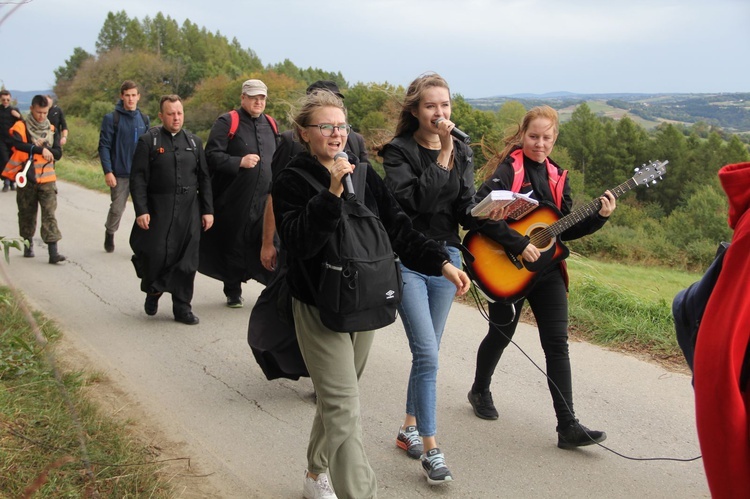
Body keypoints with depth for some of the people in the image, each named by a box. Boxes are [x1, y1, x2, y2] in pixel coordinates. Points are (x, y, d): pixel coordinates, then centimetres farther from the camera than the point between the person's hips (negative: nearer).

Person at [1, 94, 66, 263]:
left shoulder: (51, 130, 8)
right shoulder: (21, 127, -2)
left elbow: (58, 153, 0)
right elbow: (18, 144, -22)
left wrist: (43, 147, -17)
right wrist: (40, 149, -29)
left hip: (47, 179, 1)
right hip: (26, 179, -1)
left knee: (49, 214, -8)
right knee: (27, 214, 11)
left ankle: (53, 252, -13)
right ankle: (28, 245, 28)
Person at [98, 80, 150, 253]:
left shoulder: (144, 119, 9)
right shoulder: (111, 119, -3)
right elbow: (104, 146, -5)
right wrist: (108, 171, -13)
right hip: (120, 174, -3)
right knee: (117, 208, 6)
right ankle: (110, 233, 32)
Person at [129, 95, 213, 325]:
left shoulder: (194, 142, 11)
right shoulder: (148, 141, 0)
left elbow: (204, 179, 13)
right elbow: (138, 179, -4)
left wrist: (208, 210, 7)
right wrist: (141, 211, -12)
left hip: (189, 212, 3)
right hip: (158, 211, -3)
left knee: (186, 261, 3)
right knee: (155, 256, -5)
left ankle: (182, 307, 14)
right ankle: (152, 292, 26)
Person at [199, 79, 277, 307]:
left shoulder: (271, 124, 14)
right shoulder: (227, 122, -3)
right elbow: (212, 155, -10)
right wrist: (239, 162, -19)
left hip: (265, 199, 3)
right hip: (235, 200, -3)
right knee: (234, 246, 7)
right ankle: (233, 292, 21)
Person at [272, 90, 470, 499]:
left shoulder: (364, 174, 6)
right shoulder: (291, 182, -8)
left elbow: (399, 229, 3)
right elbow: (299, 242, -24)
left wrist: (441, 263, -9)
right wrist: (332, 193, -32)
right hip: (319, 308, -5)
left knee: (336, 399, 19)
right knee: (344, 408, -9)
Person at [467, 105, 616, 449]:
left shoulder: (556, 176, 9)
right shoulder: (507, 169, -10)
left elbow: (564, 230, 11)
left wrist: (599, 217, -3)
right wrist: (519, 244, -24)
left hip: (547, 267, 5)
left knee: (557, 343, -1)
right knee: (501, 334, 12)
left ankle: (568, 426, 0)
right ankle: (480, 391, 40)